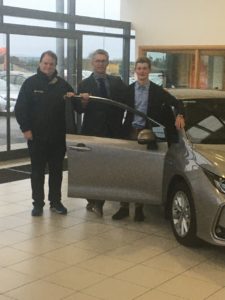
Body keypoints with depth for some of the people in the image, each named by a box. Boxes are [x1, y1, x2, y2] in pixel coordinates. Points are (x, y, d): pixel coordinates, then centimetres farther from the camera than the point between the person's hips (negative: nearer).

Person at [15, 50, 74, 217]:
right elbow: (20, 108, -3)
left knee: (57, 170, 10)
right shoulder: (30, 83, -1)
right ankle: (38, 203, 14)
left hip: (58, 136, 3)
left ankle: (56, 201, 21)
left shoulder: (62, 84, 6)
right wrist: (26, 129, -11)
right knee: (37, 171, 5)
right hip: (36, 136, -2)